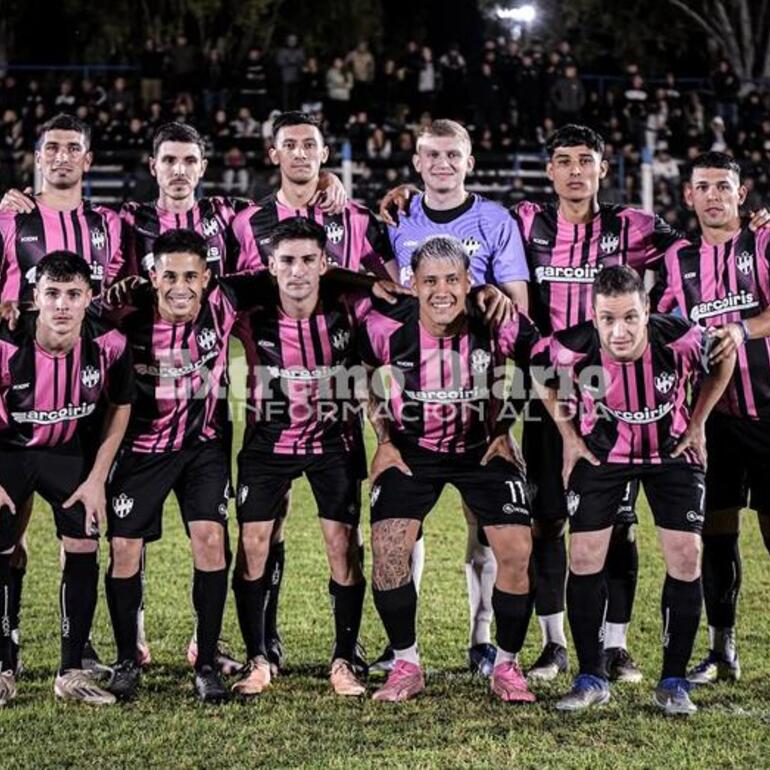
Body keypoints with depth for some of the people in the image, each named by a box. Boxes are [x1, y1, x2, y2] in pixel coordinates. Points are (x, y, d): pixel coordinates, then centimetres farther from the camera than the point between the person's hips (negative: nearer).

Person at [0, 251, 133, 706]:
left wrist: (97, 479, -4)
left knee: (83, 549, -6)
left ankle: (73, 672, 5)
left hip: (71, 452, 2)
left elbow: (120, 407, -2)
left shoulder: (109, 345, -22)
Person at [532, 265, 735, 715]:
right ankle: (592, 679, 9)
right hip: (601, 453, 0)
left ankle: (674, 682, 5)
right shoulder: (572, 350, -29)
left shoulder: (681, 340, -30)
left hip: (673, 451, 0)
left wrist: (697, 425, -2)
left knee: (686, 557, -8)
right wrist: (569, 436, -1)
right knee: (584, 557, -5)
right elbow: (538, 370, -4)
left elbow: (724, 361, -6)